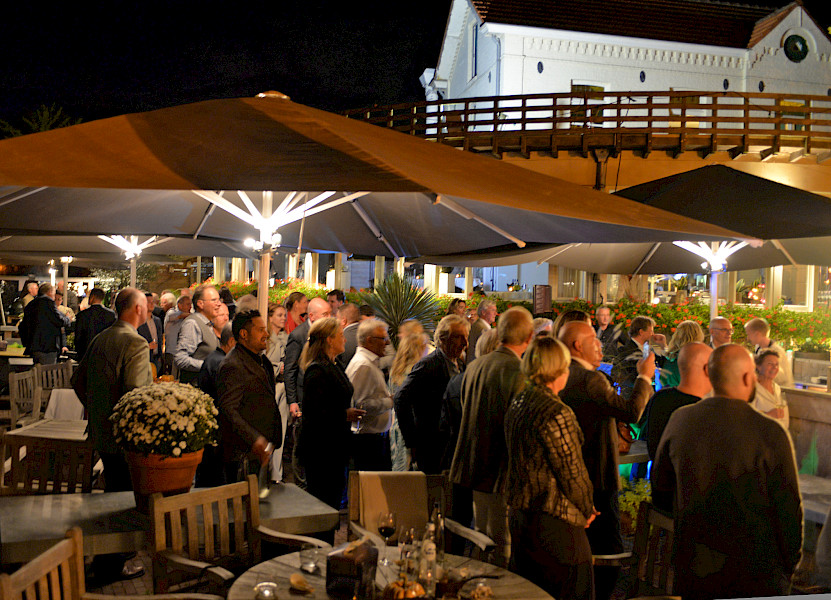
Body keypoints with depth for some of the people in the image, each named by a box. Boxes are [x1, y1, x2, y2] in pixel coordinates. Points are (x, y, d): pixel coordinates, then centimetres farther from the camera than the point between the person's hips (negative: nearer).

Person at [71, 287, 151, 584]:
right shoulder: (135, 342, -20)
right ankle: (111, 564, 14)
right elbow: (136, 392, -25)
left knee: (113, 491, 22)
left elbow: (78, 379, 15)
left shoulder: (99, 339, 7)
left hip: (101, 430, 9)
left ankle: (109, 556, 36)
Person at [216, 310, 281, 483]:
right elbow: (229, 410, -22)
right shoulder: (232, 366, -16)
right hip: (244, 453, -9)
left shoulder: (262, 361, 15)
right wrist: (255, 439, -27)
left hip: (263, 449, 9)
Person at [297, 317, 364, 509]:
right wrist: (345, 415, -16)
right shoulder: (317, 370, -17)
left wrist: (350, 413, 10)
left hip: (334, 446, 10)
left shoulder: (333, 367, 14)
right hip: (321, 448, -10)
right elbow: (313, 411, -23)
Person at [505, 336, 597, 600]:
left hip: (519, 513, 9)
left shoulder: (517, 403, 6)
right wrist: (587, 511, 0)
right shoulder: (556, 414, -22)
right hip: (554, 522, -9)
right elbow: (573, 473, -18)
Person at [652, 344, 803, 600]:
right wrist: (789, 567, 4)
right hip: (757, 578, -3)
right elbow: (789, 509, -12)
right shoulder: (770, 433, -19)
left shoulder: (679, 420, -7)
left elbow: (660, 496, 4)